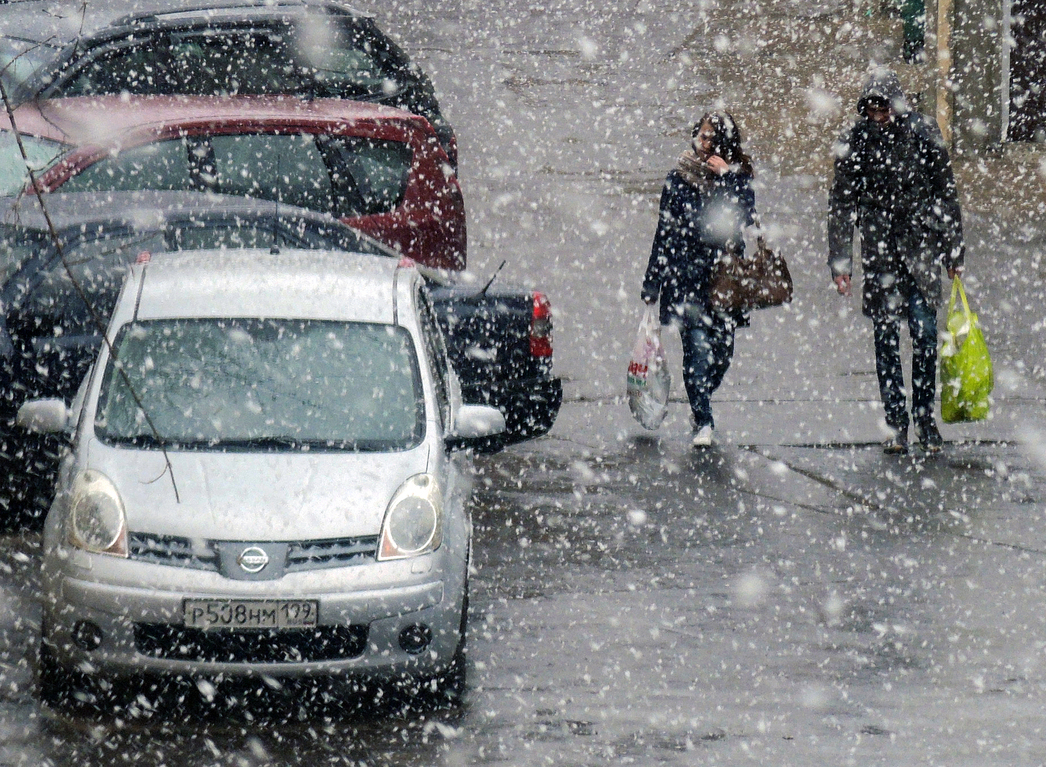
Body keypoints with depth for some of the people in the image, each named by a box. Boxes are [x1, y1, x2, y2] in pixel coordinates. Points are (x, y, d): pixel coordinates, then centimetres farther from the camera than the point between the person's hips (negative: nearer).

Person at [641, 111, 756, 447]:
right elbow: (665, 231, 7)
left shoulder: (737, 177, 7)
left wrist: (726, 177, -15)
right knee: (698, 348, -12)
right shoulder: (679, 177, 5)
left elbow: (746, 217, -9)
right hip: (686, 278, -2)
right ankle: (703, 422, -6)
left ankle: (699, 407, 32)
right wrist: (652, 283, 7)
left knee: (722, 352, 5)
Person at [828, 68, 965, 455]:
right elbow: (842, 206, 7)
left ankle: (925, 418, 5)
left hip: (921, 247, -1)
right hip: (878, 252, 1)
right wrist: (840, 262, 3)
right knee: (885, 339, 2)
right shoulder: (854, 142, 1)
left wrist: (954, 252, 8)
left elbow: (945, 193, 8)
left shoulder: (922, 133, 1)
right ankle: (895, 425, 8)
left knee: (925, 333, -6)